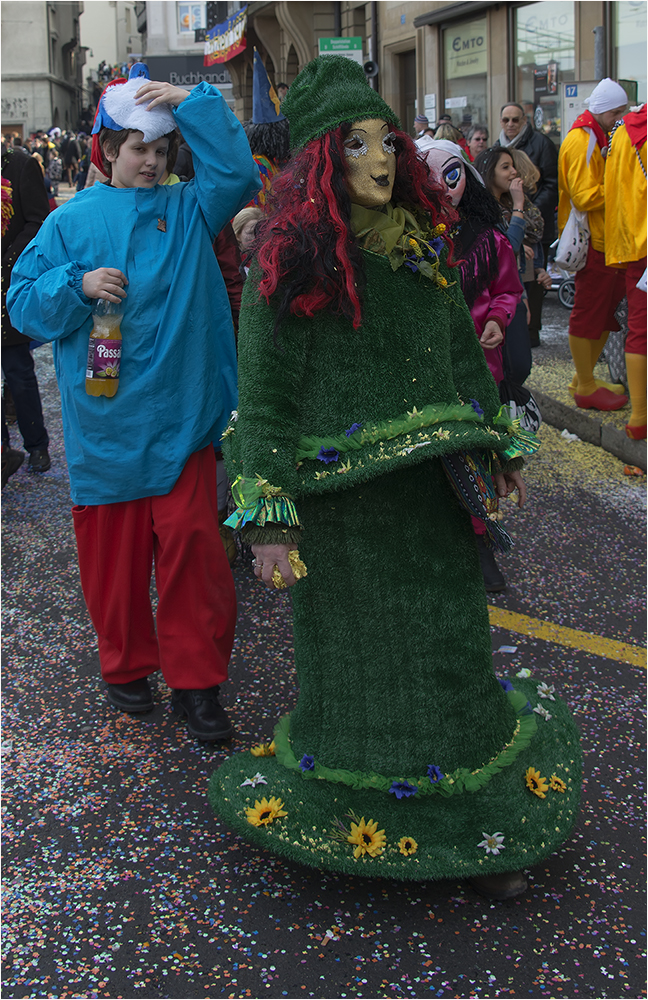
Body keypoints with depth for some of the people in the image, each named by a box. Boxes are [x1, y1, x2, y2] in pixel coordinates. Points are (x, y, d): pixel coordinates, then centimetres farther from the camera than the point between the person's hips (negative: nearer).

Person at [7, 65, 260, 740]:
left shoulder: (187, 210, 9)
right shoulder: (70, 221, 6)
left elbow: (238, 174, -7)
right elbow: (23, 304, 4)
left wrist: (193, 102, -9)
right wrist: (77, 284, -13)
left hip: (180, 418, 0)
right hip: (103, 420, 0)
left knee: (193, 545, -5)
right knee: (112, 551, 8)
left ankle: (195, 682, 6)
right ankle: (126, 665, 28)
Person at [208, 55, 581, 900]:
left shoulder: (423, 246, 7)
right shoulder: (289, 262, -9)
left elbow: (465, 354, 18)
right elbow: (263, 395, -11)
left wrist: (500, 448, 21)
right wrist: (269, 518, -16)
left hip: (433, 490, 5)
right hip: (341, 498, -5)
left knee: (453, 651, 12)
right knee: (353, 656, 8)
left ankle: (478, 828, 27)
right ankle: (359, 819, 30)